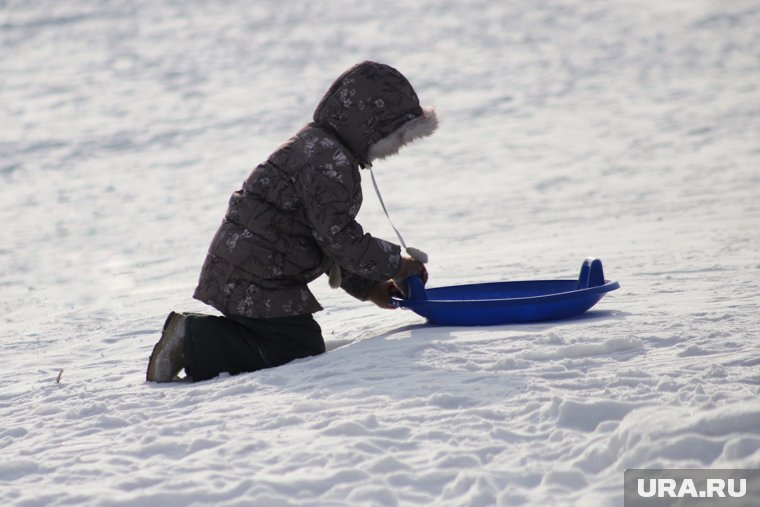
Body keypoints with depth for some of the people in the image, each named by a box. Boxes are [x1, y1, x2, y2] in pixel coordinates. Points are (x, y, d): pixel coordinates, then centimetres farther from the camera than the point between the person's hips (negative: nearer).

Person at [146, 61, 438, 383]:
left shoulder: (317, 146, 17)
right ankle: (194, 341, -12)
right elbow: (339, 238, -20)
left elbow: (328, 234, 21)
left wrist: (369, 288, 15)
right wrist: (396, 265, -7)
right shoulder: (328, 161, -18)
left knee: (305, 342, 17)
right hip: (254, 282, -11)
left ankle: (194, 335, 9)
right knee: (304, 352, -10)